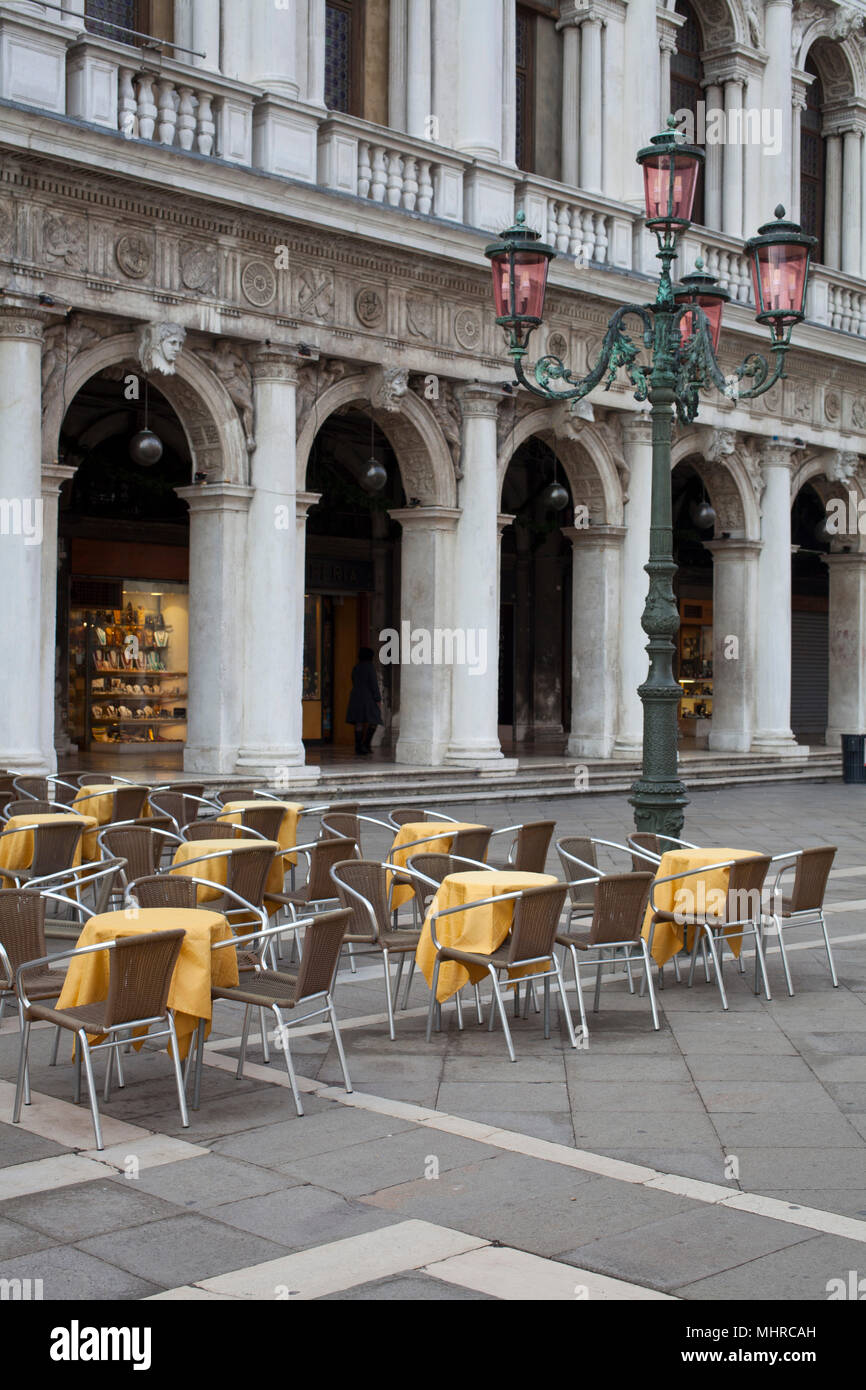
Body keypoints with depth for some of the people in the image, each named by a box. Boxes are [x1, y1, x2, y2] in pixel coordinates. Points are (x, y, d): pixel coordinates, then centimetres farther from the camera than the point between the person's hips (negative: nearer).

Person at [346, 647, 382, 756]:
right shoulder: (370, 667, -8)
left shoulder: (355, 668, 12)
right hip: (368, 698, -6)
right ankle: (365, 744, -12)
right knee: (374, 722, 2)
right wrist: (378, 700, -10)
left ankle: (358, 749, -1)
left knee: (359, 724, 4)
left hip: (355, 698, 6)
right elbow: (374, 684, -13)